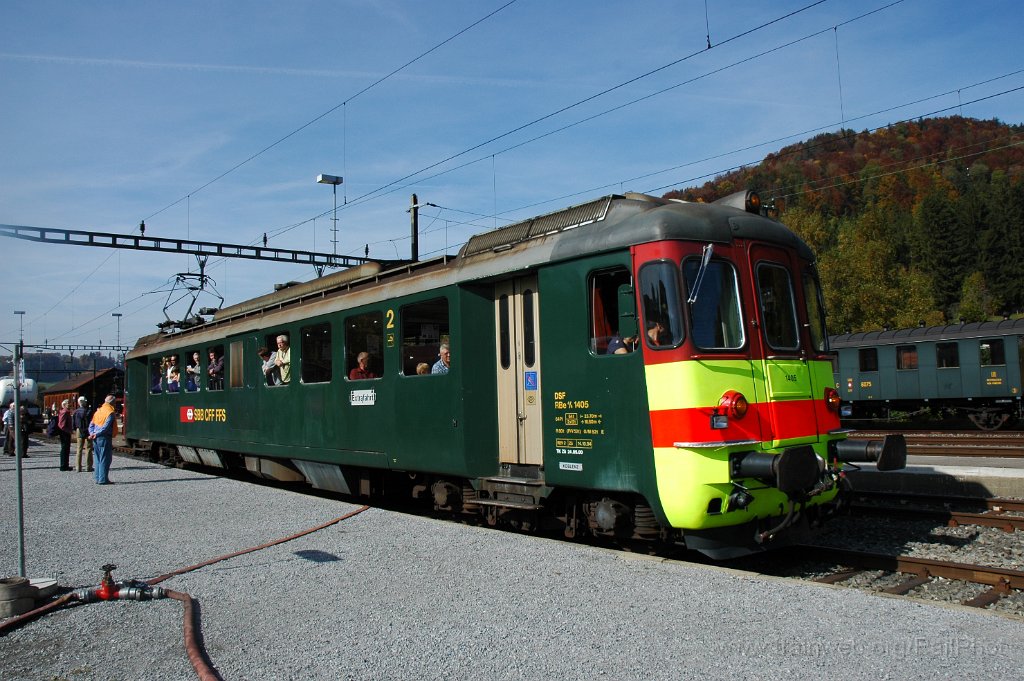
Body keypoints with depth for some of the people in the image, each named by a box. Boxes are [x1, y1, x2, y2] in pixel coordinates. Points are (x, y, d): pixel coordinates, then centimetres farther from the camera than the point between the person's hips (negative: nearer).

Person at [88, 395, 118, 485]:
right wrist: (96, 434, -13)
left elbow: (91, 424, 12)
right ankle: (103, 479, -5)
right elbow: (106, 427, -19)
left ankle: (98, 478, 18)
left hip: (96, 438, 8)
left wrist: (92, 434, 1)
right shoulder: (110, 413, -10)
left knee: (98, 459, 15)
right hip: (105, 438, -8)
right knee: (105, 459, -3)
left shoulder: (99, 411, 14)